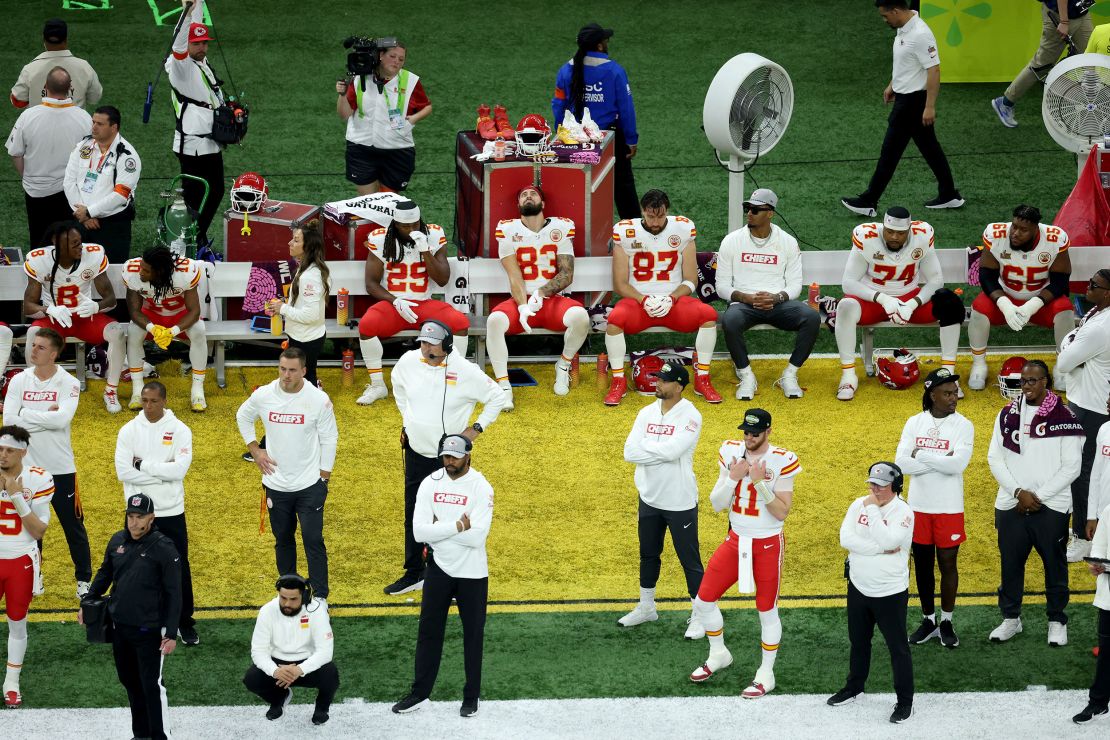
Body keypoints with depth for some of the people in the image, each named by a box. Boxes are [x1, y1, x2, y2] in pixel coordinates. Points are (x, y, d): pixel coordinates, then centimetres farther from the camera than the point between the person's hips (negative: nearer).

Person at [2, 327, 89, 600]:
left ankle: (84, 579, 14)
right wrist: (46, 418, -16)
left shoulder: (69, 383, -8)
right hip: (28, 465, 3)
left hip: (61, 467, -2)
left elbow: (62, 418, -23)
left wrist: (26, 416, -17)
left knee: (73, 526, 4)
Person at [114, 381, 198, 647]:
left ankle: (185, 623, 19)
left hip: (172, 511, -1)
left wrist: (143, 465, -15)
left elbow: (180, 469, -17)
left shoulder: (179, 430, -5)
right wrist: (162, 473, -15)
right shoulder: (129, 431, -3)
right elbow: (123, 472, -12)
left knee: (179, 567, 7)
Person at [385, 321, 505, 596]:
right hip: (415, 451, 4)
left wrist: (477, 428, -7)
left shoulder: (464, 370, -19)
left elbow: (497, 397, -5)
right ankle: (414, 574, 24)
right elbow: (398, 384, 19)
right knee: (413, 514, 12)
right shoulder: (409, 362, -7)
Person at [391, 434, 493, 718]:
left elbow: (477, 537, -24)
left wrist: (439, 527, -16)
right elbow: (419, 531, -13)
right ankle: (420, 694, 16)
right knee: (428, 631, 8)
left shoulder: (481, 488, -15)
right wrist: (457, 527, -21)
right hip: (439, 569, 3)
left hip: (472, 573, -3)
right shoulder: (430, 484, -4)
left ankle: (472, 696, 19)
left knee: (473, 634, 8)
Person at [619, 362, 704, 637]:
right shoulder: (647, 413, 3)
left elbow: (672, 451, -27)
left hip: (680, 501, -6)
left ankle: (699, 616, 11)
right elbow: (630, 452, -6)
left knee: (689, 559, 1)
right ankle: (646, 608, 35)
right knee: (648, 554, 19)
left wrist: (645, 446, -12)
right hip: (649, 498, 6)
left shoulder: (690, 416, -14)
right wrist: (662, 453, -17)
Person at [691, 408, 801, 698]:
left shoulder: (782, 461, -14)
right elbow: (717, 504, -2)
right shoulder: (731, 452, -3)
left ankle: (766, 675, 19)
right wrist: (733, 477, -18)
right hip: (736, 541, 5)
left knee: (767, 610, 4)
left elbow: (782, 512, -16)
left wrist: (760, 482, -25)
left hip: (767, 546, -5)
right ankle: (718, 655, 32)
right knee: (703, 601, 7)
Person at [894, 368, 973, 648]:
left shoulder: (963, 426, -8)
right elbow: (902, 464, -11)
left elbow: (958, 464, -23)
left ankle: (946, 622, 19)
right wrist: (941, 460, -17)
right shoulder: (914, 423, -1)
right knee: (922, 564, 12)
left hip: (949, 509, -3)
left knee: (948, 564, 5)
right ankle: (928, 620, 25)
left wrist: (921, 454, -15)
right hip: (919, 506, 3)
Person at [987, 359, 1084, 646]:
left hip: (1052, 506, -3)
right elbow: (995, 458, 4)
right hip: (1011, 505, 3)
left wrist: (1038, 496, -10)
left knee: (1055, 564, 5)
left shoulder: (1064, 417, -5)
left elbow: (1071, 466, -6)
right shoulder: (1007, 415, 5)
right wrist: (1019, 492, -9)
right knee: (1011, 563, 9)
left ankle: (1057, 621, 18)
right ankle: (1011, 618, 23)